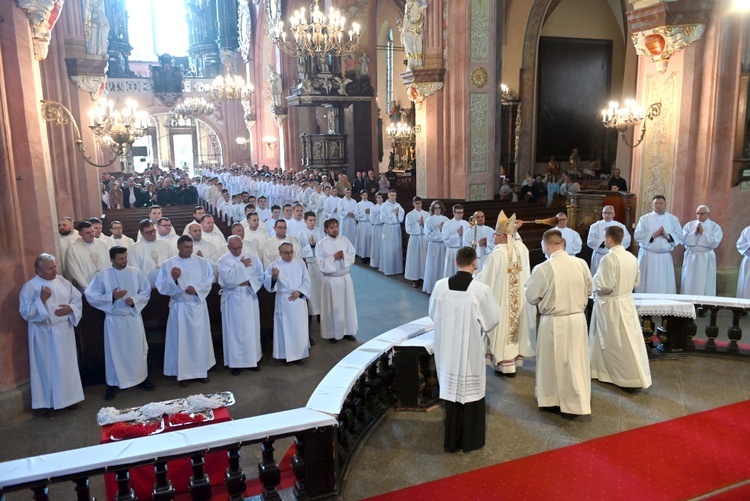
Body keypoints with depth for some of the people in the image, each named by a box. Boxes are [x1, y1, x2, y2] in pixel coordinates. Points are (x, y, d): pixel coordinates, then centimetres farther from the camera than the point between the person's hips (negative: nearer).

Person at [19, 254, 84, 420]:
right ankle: (49, 403, 17)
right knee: (47, 368, 4)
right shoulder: (30, 286, -11)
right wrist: (41, 300, -26)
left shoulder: (62, 281, 3)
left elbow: (77, 297, 8)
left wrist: (70, 308, -12)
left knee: (68, 365, 13)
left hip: (65, 331, 5)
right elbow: (25, 312, -15)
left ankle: (70, 397, 28)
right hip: (44, 334, -4)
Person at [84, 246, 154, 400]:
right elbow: (90, 295, -7)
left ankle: (142, 378, 27)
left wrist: (135, 300, -17)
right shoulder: (102, 276, -6)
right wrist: (111, 297, -18)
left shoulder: (136, 273, -2)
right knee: (114, 351, 6)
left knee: (138, 349, 11)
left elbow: (146, 291, 1)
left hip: (133, 318, 2)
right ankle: (113, 383, 18)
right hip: (114, 319, -1)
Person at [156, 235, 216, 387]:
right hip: (180, 307, -2)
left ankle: (201, 370, 20)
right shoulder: (168, 264, -2)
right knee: (182, 340, 2)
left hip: (198, 305, 2)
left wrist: (196, 288, -16)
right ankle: (183, 374, 12)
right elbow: (162, 287, -6)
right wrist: (173, 279, -24)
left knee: (200, 338, 8)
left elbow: (209, 280, 0)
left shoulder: (202, 262, 4)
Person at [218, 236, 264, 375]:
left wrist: (249, 281, -15)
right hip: (232, 300, -3)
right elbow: (227, 279, -18)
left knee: (251, 329, 7)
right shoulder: (223, 261, -4)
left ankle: (252, 359, 19)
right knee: (234, 331, 2)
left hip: (249, 298, 3)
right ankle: (235, 363, 11)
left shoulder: (252, 258, 5)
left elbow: (260, 276, 3)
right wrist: (241, 265, -13)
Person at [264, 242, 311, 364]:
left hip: (299, 300, 2)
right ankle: (287, 355, 14)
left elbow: (306, 281, 4)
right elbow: (268, 285, -11)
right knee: (285, 328, 2)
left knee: (300, 328, 7)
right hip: (283, 301, -2)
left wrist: (299, 292, -10)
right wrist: (274, 277, -31)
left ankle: (300, 354, 20)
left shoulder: (300, 263, 4)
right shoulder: (274, 266, -5)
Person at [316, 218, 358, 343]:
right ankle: (333, 333, 18)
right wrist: (334, 257, -21)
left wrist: (344, 256, -19)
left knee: (348, 305, 11)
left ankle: (348, 331, 24)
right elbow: (321, 264, -14)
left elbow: (352, 257, 0)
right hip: (331, 279, -4)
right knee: (333, 307, 5)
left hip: (345, 277, 4)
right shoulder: (321, 244, -10)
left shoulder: (345, 240, 1)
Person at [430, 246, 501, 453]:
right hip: (471, 348, -3)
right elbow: (493, 318, -5)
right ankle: (470, 441, 25)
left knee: (451, 388, 14)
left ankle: (452, 440, 26)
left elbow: (433, 314, 5)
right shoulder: (481, 289, -17)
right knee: (471, 390, 12)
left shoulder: (440, 286, -9)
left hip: (447, 347, 3)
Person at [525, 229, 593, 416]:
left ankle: (549, 397, 32)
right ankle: (578, 402, 23)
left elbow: (531, 297, -8)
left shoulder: (543, 268, -19)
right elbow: (589, 289, 8)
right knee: (576, 361, 15)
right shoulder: (581, 263, -7)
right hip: (578, 319, 3)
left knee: (552, 361, 16)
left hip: (554, 322, -3)